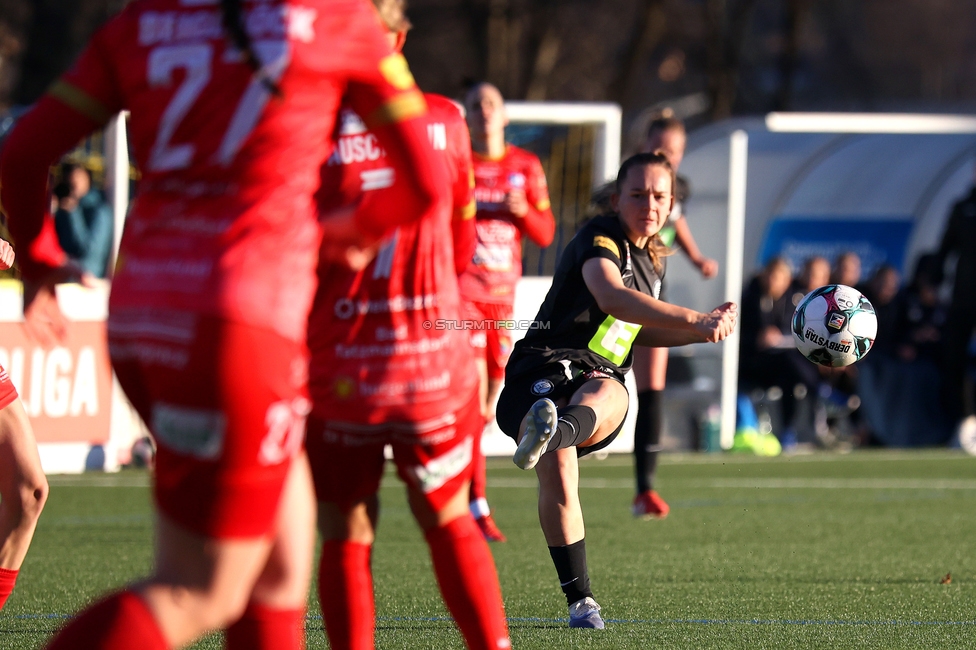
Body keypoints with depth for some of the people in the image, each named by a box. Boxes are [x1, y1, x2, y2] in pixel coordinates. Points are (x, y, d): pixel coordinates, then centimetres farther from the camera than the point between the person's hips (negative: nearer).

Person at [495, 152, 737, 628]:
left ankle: (551, 432, -73)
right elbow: (612, 298, -26)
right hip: (547, 364, -4)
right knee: (557, 472, -29)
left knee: (608, 398, -37)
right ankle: (579, 599, -16)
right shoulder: (600, 240, -4)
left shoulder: (652, 261, 22)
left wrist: (705, 331, 25)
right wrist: (693, 319, -32)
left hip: (602, 378, 4)